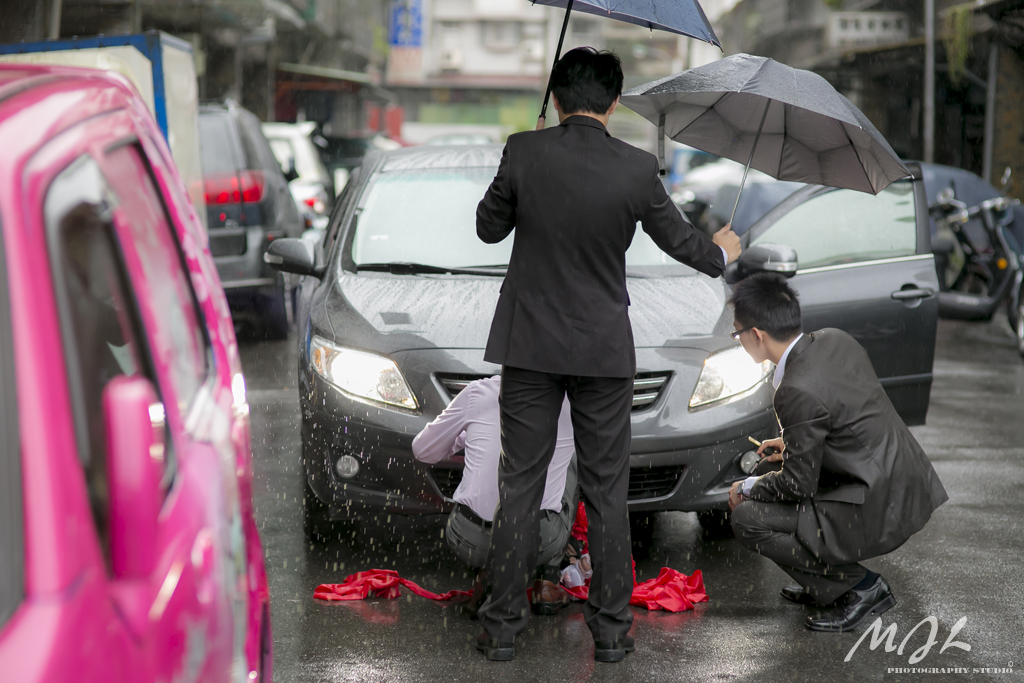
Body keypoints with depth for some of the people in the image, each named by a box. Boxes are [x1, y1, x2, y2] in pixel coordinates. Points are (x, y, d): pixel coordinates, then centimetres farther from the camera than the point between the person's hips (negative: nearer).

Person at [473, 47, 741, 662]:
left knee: (520, 485, 8)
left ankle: (503, 626, 13)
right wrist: (722, 253, 27)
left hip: (529, 345, 0)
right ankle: (611, 629, 16)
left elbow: (488, 229, 4)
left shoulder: (524, 152, -9)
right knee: (607, 490, 10)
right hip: (605, 351, 0)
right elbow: (679, 240, 6)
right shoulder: (637, 168, -8)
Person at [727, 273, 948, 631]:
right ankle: (828, 585, 24)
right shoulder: (834, 340, 3)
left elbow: (798, 485, -14)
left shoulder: (798, 391, -23)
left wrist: (747, 489, 3)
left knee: (747, 518, -8)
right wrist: (793, 445, 25)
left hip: (882, 514, -10)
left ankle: (862, 587, -1)